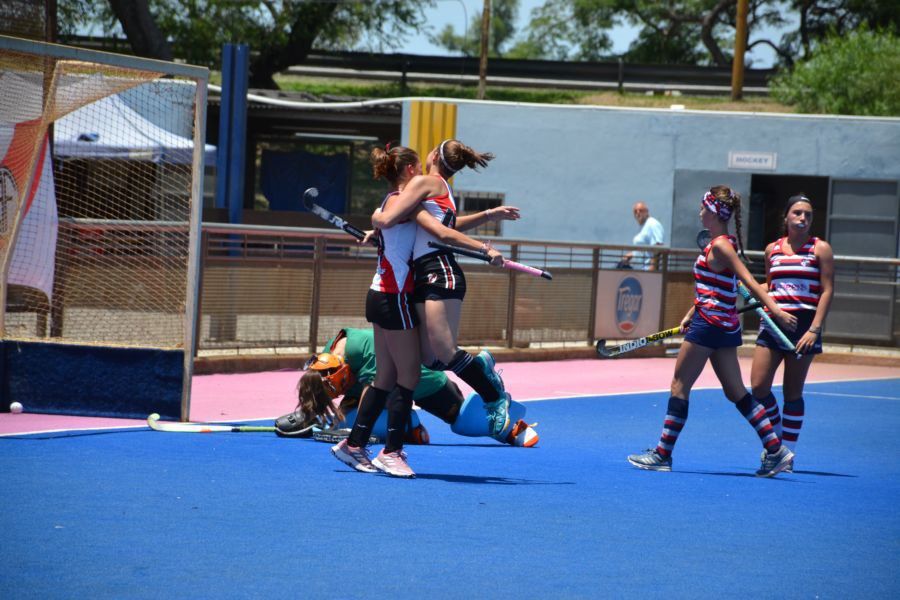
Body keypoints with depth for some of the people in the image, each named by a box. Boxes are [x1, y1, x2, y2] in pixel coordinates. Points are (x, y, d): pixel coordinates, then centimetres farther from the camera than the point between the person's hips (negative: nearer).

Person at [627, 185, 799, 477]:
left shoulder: (720, 246, -15)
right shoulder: (722, 244, 14)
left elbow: (749, 281, -23)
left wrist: (776, 311, -29)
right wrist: (691, 314, 23)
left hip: (710, 323, -10)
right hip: (724, 326, 10)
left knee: (679, 386, 0)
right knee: (736, 392, 9)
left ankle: (663, 454, 5)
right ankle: (775, 450, 3)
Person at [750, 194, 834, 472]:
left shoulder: (820, 249, -1)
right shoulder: (772, 249, 11)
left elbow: (827, 291, -6)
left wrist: (814, 330, -14)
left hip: (804, 325, -4)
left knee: (792, 392, 0)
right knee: (758, 387, -5)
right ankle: (776, 441, 17)